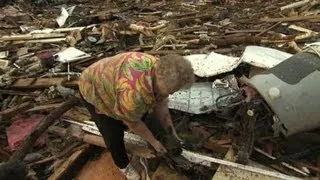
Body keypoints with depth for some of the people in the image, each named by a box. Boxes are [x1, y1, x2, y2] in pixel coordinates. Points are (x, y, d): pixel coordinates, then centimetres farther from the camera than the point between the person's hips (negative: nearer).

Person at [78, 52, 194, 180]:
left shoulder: (160, 70, -19)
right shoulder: (133, 92, -42)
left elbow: (160, 104, -6)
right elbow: (133, 122, -23)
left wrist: (171, 132, -2)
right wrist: (153, 141, -10)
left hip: (114, 80, 7)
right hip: (95, 90, -6)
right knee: (113, 134, 0)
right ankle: (123, 165, 24)